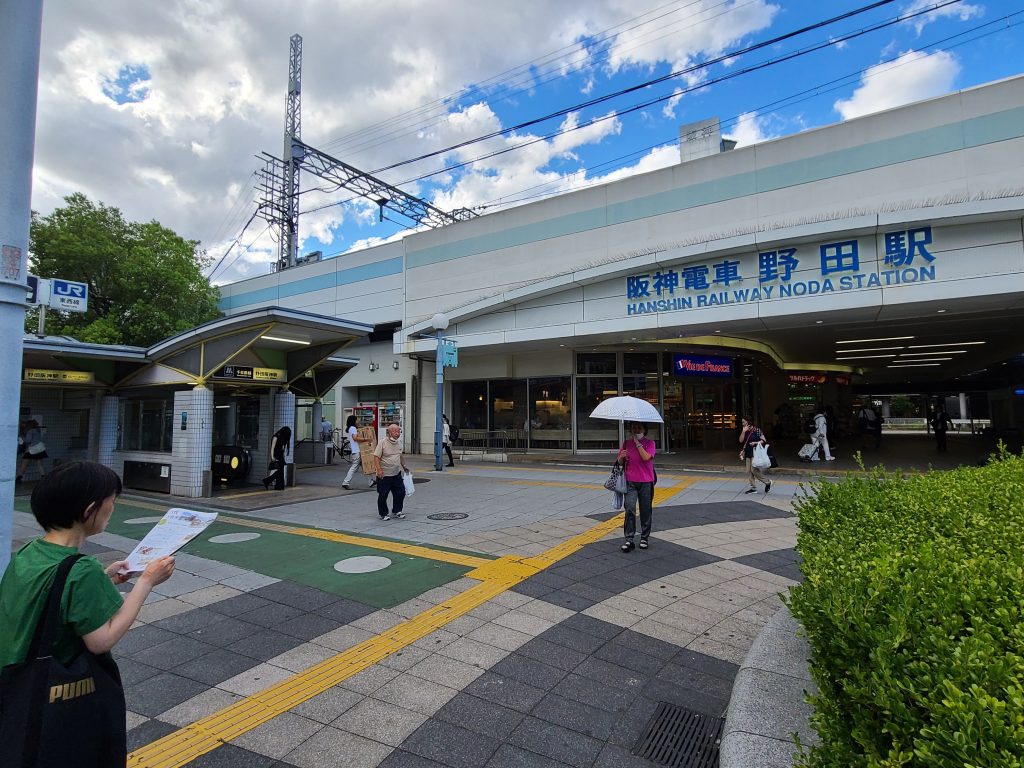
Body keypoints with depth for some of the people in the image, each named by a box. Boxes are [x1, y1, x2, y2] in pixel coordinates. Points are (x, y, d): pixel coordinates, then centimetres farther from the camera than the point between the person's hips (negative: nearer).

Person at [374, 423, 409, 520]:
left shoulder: (399, 442, 7)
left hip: (397, 474, 6)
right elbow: (376, 457, -16)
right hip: (384, 475, -6)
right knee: (383, 495, 3)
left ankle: (396, 511, 22)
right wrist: (379, 469, -25)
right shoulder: (383, 443, -14)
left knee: (401, 492, 7)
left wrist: (404, 466, 21)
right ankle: (383, 514, 18)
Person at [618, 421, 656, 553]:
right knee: (630, 509, -9)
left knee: (646, 510, 8)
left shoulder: (649, 443, -1)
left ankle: (645, 537, 23)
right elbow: (620, 462, 11)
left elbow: (646, 457, -18)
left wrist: (637, 443, -14)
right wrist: (622, 456, -11)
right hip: (630, 481, 1)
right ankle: (629, 540, -5)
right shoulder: (626, 442, 7)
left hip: (646, 482, -1)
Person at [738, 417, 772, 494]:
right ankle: (753, 488, 9)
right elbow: (741, 440, 1)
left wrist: (755, 443, -20)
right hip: (748, 454, 7)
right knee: (749, 471, 4)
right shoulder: (745, 432, 11)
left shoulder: (757, 430, -9)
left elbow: (763, 440, -8)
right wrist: (743, 431, -6)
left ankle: (768, 482, 6)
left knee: (754, 470, -12)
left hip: (755, 453, -7)